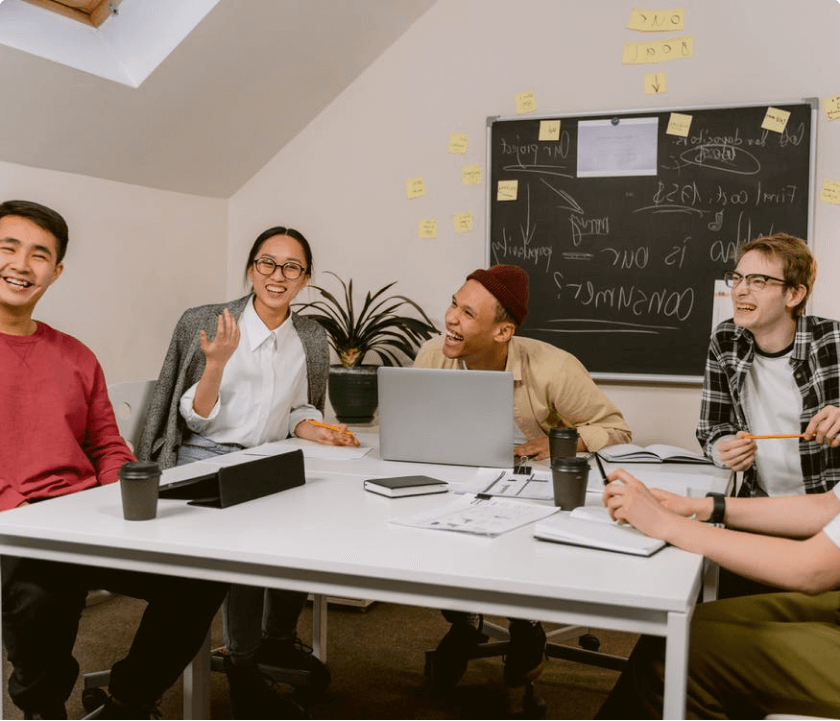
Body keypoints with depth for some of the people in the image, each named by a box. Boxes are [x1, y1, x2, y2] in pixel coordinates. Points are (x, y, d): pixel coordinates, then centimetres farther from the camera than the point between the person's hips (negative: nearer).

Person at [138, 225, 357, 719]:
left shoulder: (311, 339, 7)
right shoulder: (206, 324, -5)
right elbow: (196, 419, -7)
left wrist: (319, 431, -7)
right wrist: (217, 362, -23)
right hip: (205, 460, -4)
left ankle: (278, 638, 4)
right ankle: (242, 664, -9)